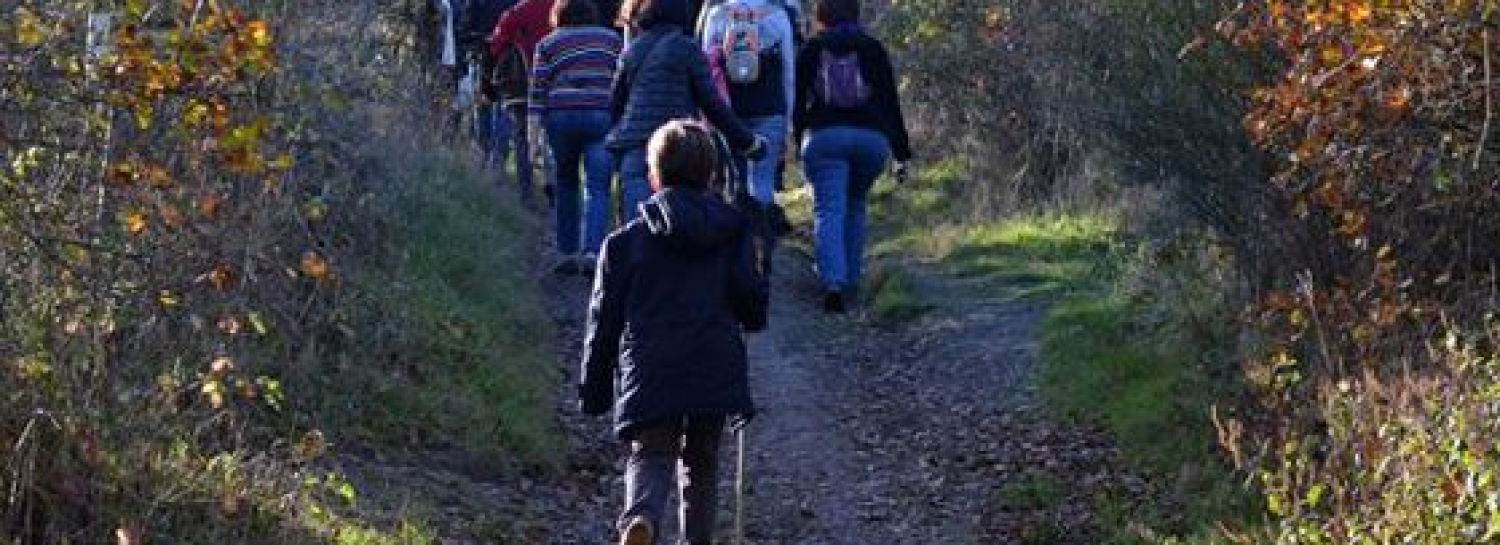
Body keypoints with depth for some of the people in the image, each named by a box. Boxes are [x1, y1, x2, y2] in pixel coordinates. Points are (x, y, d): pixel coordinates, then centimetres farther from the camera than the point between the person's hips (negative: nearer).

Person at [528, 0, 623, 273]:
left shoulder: (547, 44, 9)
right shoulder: (611, 39, 13)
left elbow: (538, 89, 3)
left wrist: (533, 128, 3)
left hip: (561, 117, 0)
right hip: (602, 117, 0)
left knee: (565, 185, 13)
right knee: (597, 187, -3)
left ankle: (567, 252, 14)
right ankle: (592, 251, -19)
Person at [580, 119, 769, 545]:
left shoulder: (625, 241, 3)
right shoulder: (732, 234, 6)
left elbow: (605, 321, 3)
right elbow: (753, 303, -1)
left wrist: (593, 390, 11)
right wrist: (748, 320, 24)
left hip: (648, 379, -1)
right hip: (715, 376, 1)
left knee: (650, 458, 0)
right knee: (701, 463, 18)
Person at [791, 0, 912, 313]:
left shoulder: (811, 49, 9)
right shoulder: (874, 49, 11)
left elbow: (798, 101, 8)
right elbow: (891, 104, 8)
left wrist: (798, 138, 20)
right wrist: (902, 154, 9)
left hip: (823, 136, -2)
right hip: (871, 136, 2)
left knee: (829, 211, -6)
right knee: (855, 207, 21)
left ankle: (833, 282, -24)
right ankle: (851, 279, 20)